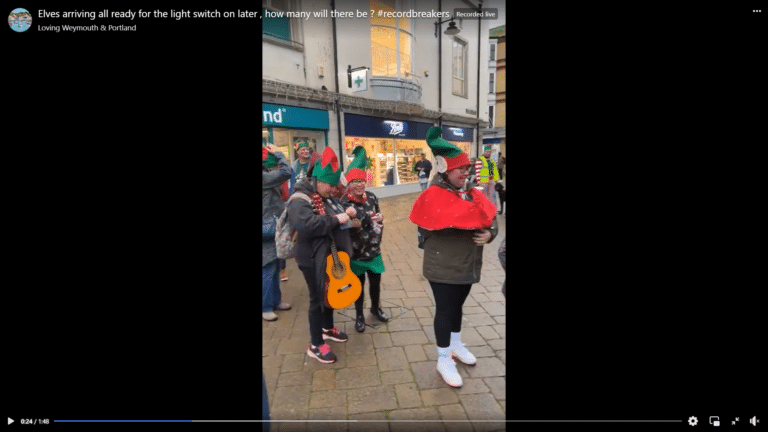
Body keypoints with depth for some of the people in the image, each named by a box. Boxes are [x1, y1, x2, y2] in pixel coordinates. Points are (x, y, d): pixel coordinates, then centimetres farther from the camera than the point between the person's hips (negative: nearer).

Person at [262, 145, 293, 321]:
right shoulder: (264, 177, -18)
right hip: (268, 230, -10)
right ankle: (266, 307, 11)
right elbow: (286, 172, -24)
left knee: (275, 268, 17)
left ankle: (275, 301, 30)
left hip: (273, 230, 10)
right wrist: (277, 153, -14)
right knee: (268, 270, -1)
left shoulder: (268, 178, 13)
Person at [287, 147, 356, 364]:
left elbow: (335, 216, 24)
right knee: (318, 298, 2)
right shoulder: (300, 200, -21)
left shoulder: (327, 197, 7)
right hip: (313, 259, -9)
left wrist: (347, 213, 1)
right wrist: (336, 219, -32)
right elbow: (306, 224, -39)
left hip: (330, 254, 9)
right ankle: (316, 345, 17)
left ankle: (328, 328, 43)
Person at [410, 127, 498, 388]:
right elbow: (452, 220, -32)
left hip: (467, 264, 7)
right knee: (445, 309, 5)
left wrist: (490, 233, -17)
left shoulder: (470, 192, 6)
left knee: (457, 305, 23)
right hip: (443, 266, -7)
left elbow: (489, 217, 4)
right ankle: (444, 360, 22)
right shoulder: (434, 196, -17)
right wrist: (478, 223, -20)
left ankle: (455, 345, 44)